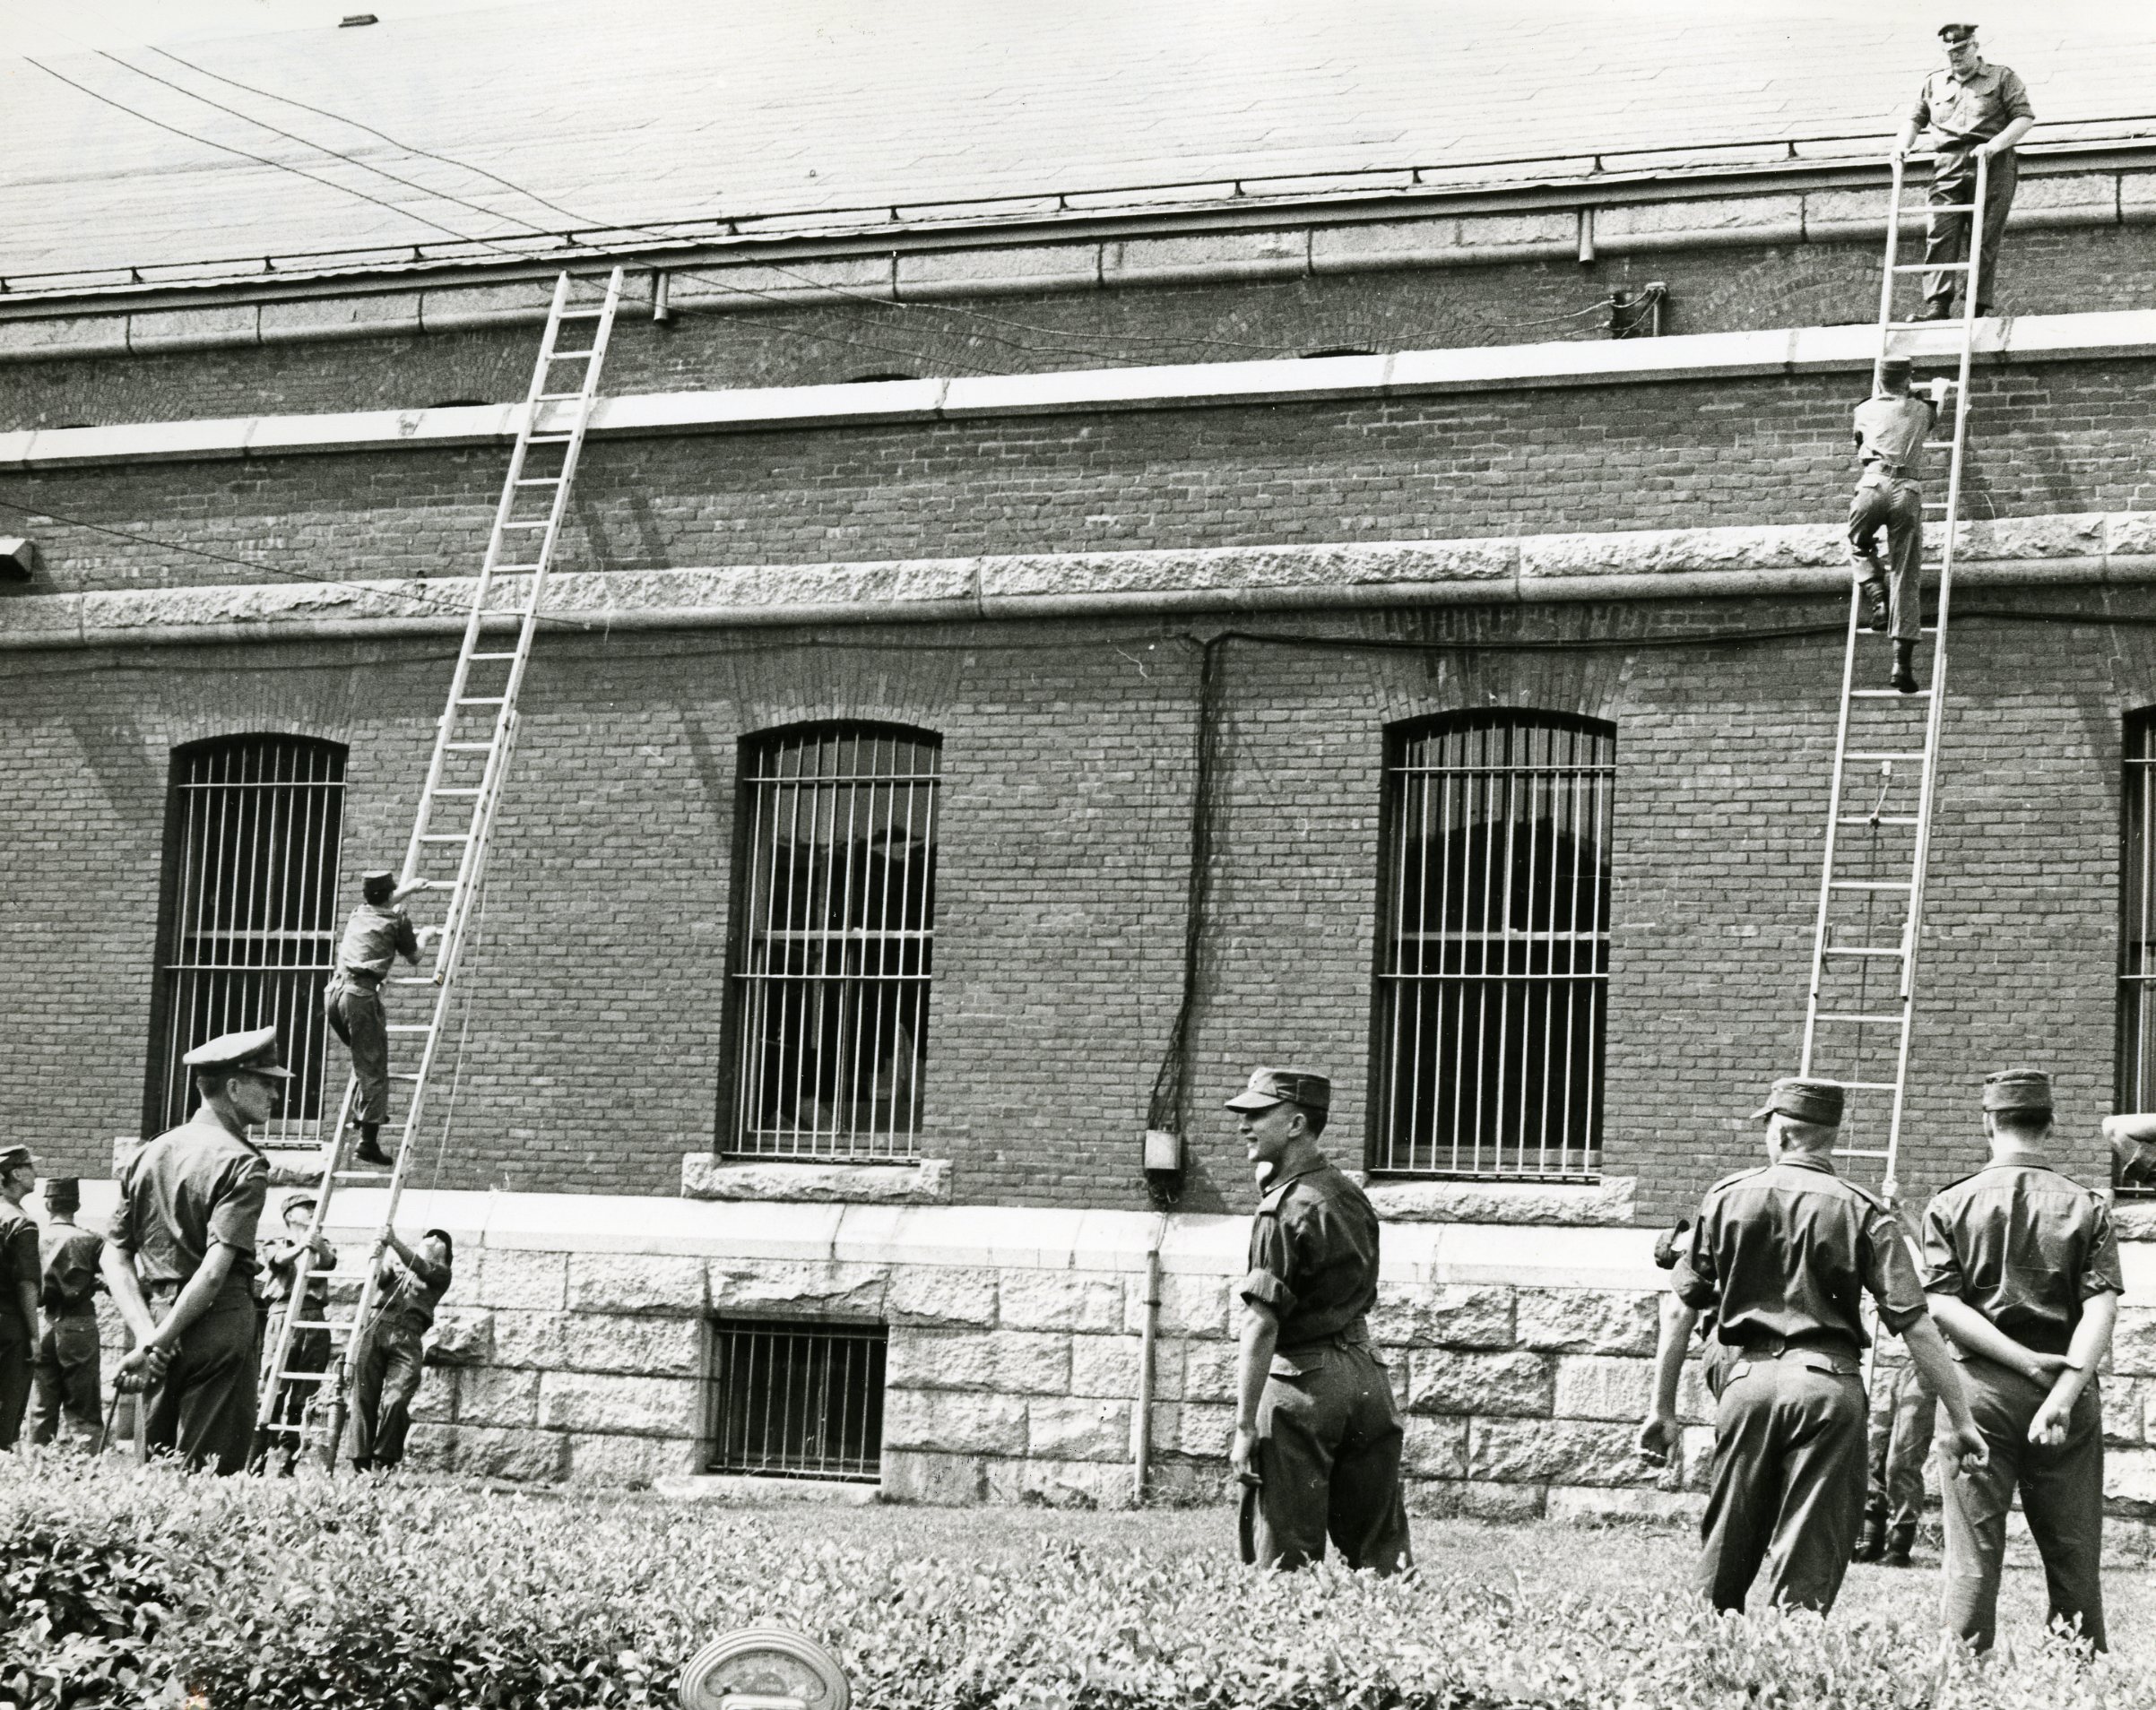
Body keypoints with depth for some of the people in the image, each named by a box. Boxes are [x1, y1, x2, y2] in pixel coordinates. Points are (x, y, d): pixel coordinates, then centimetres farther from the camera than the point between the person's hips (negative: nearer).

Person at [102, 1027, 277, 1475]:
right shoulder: (242, 1164, -9)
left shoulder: (150, 1153, 13)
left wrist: (146, 1332, -1)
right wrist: (157, 1344, -14)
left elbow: (115, 1256, 9)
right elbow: (216, 1270, -18)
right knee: (210, 1471, -5)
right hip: (217, 1322, -7)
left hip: (156, 1315, 7)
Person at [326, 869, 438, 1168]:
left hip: (333, 991, 6)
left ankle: (366, 1111, 25)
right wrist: (425, 937, 35)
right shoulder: (397, 919, 3)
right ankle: (368, 1142, -8)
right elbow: (413, 958, 16)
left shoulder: (359, 914, 21)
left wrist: (409, 889, 59)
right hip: (361, 994, -6)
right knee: (373, 1069, -3)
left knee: (363, 1057, 29)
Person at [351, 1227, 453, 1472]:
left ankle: (384, 1465, -18)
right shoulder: (398, 1268, 30)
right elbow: (380, 1281, 12)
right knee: (364, 1398, -9)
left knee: (395, 1401, -20)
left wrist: (394, 1242, -7)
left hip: (407, 1335, -2)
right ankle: (361, 1464, -11)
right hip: (376, 1329, 2)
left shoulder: (440, 1274, 22)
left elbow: (420, 1267, 2)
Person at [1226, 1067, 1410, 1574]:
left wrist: (1244, 1426, -16)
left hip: (1301, 1382, -7)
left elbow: (1261, 1326, -17)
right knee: (1381, 1552, 8)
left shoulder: (1285, 1210, -13)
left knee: (1288, 1561, -2)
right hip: (1366, 1374, 7)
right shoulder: (1353, 1196, 11)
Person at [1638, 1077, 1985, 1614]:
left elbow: (1681, 1311, 6)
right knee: (1809, 1574, 2)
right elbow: (1914, 1322, -3)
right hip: (1829, 1379, -1)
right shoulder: (1860, 1209, 3)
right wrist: (1960, 1418, -1)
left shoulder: (1727, 1197, 7)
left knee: (1724, 1565, 11)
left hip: (1749, 1376, 1)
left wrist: (1663, 1408, 11)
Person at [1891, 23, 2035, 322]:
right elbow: (1915, 118, 25)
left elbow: (2025, 117, 2)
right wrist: (1903, 143, 2)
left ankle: (1979, 307, -6)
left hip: (1991, 166, -3)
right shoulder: (1934, 84, 23)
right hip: (1948, 167, 3)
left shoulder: (2001, 78, 11)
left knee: (1985, 239, -6)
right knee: (1940, 235, -12)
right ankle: (1937, 305, -17)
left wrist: (1995, 144, -13)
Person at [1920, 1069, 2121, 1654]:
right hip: (2066, 1388, 1)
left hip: (1981, 1386, -1)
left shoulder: (1951, 1204, 3)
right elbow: (2101, 1306, -8)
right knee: (2074, 1557, 7)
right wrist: (2065, 1388, -16)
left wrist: (2029, 1363, -10)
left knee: (1973, 1555, 2)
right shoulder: (2084, 1206, 4)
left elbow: (1941, 1305, -7)